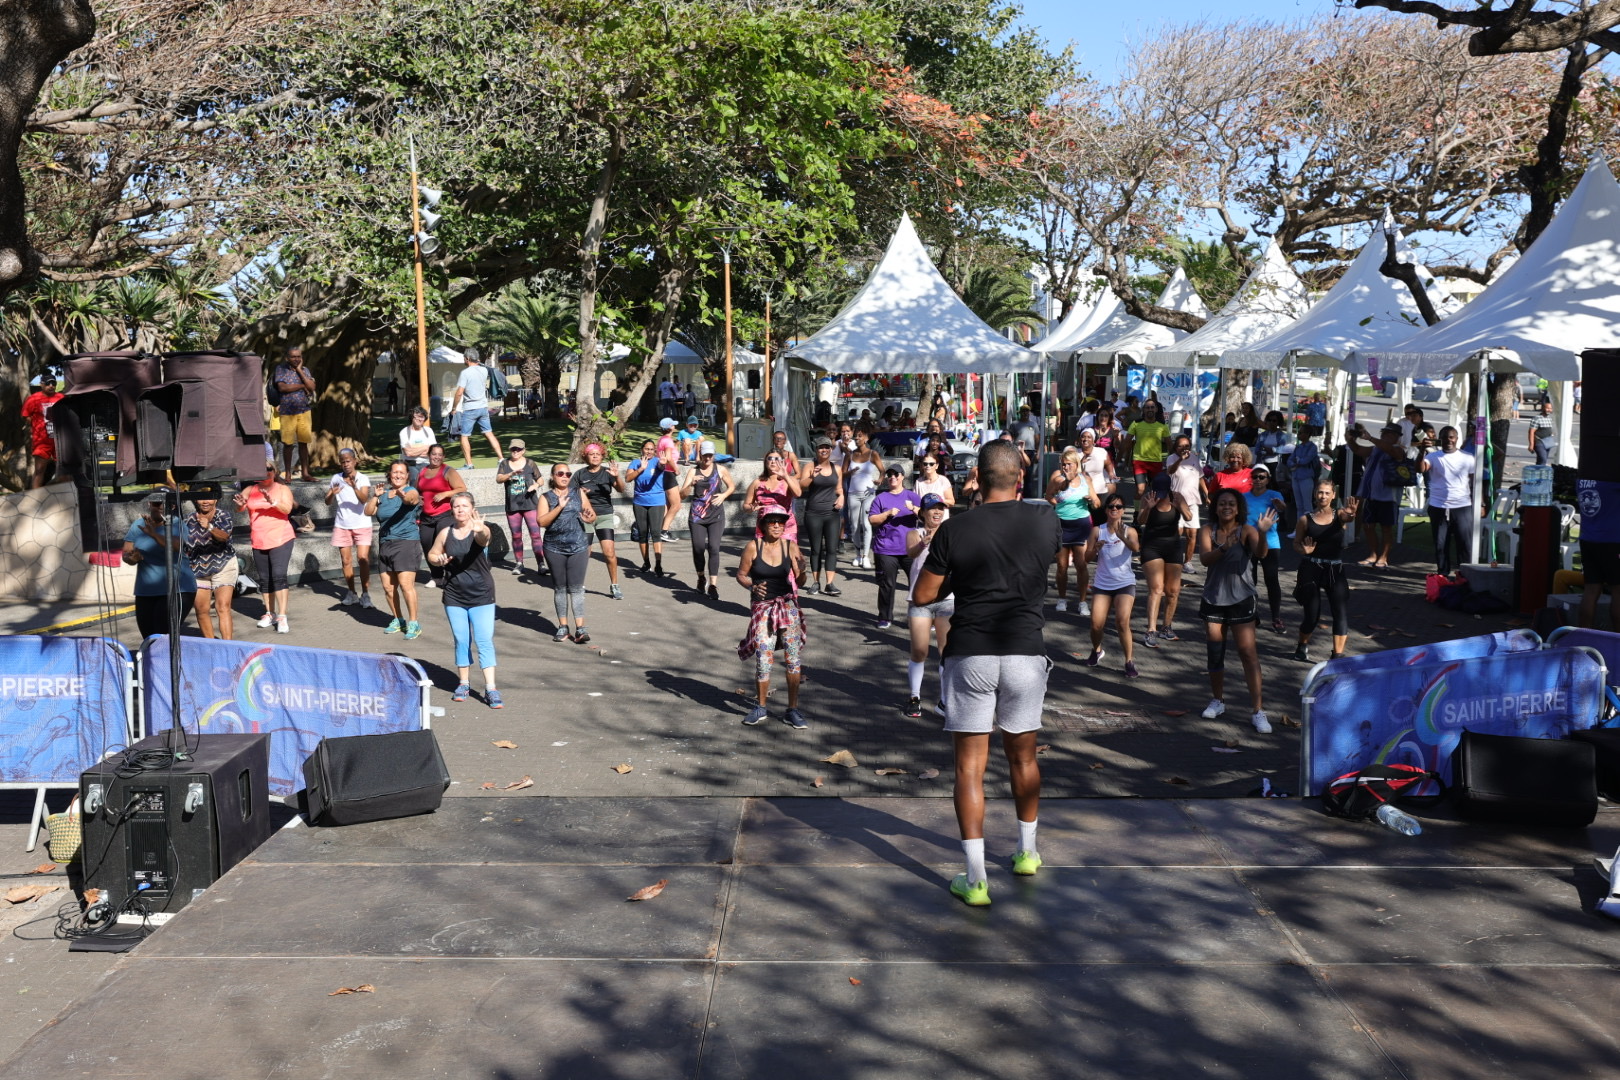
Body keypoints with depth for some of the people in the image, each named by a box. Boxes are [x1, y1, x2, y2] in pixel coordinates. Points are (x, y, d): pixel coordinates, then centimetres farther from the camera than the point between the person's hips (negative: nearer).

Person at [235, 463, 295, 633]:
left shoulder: (283, 489, -1)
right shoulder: (250, 490, 7)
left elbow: (287, 509, -15)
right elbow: (239, 508, -4)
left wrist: (272, 502, -32)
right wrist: (240, 503, -27)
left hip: (280, 539, -4)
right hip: (259, 541, 4)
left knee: (279, 576, -15)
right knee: (264, 579, 10)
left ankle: (282, 617, -15)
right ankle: (270, 614, 22)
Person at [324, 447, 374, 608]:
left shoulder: (362, 479, -6)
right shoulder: (336, 479, 4)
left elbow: (364, 499, -21)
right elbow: (327, 502, 2)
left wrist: (354, 486, -37)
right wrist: (332, 494, -20)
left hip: (361, 525, -3)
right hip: (342, 525, 3)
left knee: (363, 558, -11)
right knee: (346, 560, 5)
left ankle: (365, 594, -8)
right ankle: (351, 593, 12)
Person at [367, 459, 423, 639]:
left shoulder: (411, 491, -3)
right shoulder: (383, 493, 13)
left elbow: (410, 499, -28)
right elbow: (369, 511, 5)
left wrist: (403, 495, -50)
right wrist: (375, 496, -11)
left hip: (406, 542, -6)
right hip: (385, 544, 6)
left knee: (406, 584, -14)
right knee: (388, 587, 7)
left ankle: (413, 623, -7)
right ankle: (398, 620, 23)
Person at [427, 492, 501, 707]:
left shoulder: (481, 531, -10)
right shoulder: (445, 533, 1)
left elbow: (483, 539, -35)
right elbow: (432, 554, 14)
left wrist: (479, 530, -58)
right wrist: (439, 561, -9)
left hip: (481, 595, -3)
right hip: (454, 596, 3)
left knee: (484, 641, -7)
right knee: (461, 641, 9)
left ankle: (490, 689, -7)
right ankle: (463, 684, 22)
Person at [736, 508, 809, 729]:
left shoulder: (790, 547, -1)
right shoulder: (753, 547, -6)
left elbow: (799, 581, -1)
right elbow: (741, 575, 2)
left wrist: (802, 569, -22)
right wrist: (753, 587, -17)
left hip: (787, 605, 1)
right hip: (762, 608, -1)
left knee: (794, 658, -7)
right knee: (763, 661, -2)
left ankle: (792, 711, 5)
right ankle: (760, 707, 21)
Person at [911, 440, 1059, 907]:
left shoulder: (954, 530, -7)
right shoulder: (1045, 523, -2)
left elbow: (922, 596, -1)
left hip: (969, 656, -2)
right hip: (1026, 653, 2)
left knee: (970, 767, 4)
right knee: (1023, 756, 21)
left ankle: (976, 880, 5)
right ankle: (1026, 852, 38)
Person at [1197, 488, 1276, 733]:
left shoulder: (1246, 531, -9)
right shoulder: (1208, 530, -3)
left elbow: (1260, 553, -27)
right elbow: (1205, 559, -17)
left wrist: (1263, 532, -46)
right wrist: (1224, 547, -35)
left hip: (1241, 600, -3)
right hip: (1214, 600, 3)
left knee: (1248, 653, -8)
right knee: (1215, 652, 13)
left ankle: (1259, 711, -6)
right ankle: (1218, 700, 31)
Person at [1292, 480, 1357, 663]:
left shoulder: (1339, 514, 1)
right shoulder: (1305, 519, 0)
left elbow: (1348, 517, -23)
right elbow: (1296, 544, 7)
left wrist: (1351, 513, -47)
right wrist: (1304, 550, -16)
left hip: (1335, 570, 1)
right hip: (1311, 569, -1)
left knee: (1341, 612, -9)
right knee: (1312, 613, 3)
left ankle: (1337, 655, -1)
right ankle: (1303, 647, 31)